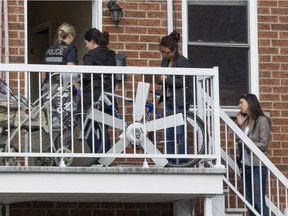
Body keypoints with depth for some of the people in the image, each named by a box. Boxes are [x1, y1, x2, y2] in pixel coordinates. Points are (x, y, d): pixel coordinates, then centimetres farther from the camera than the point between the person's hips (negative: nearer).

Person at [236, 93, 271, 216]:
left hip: (257, 166, -7)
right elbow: (239, 141, 12)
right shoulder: (245, 121, 13)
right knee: (250, 202, 7)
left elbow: (264, 145, -11)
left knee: (259, 202, -9)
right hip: (245, 166, 7)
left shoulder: (262, 121, -7)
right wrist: (239, 125, 6)